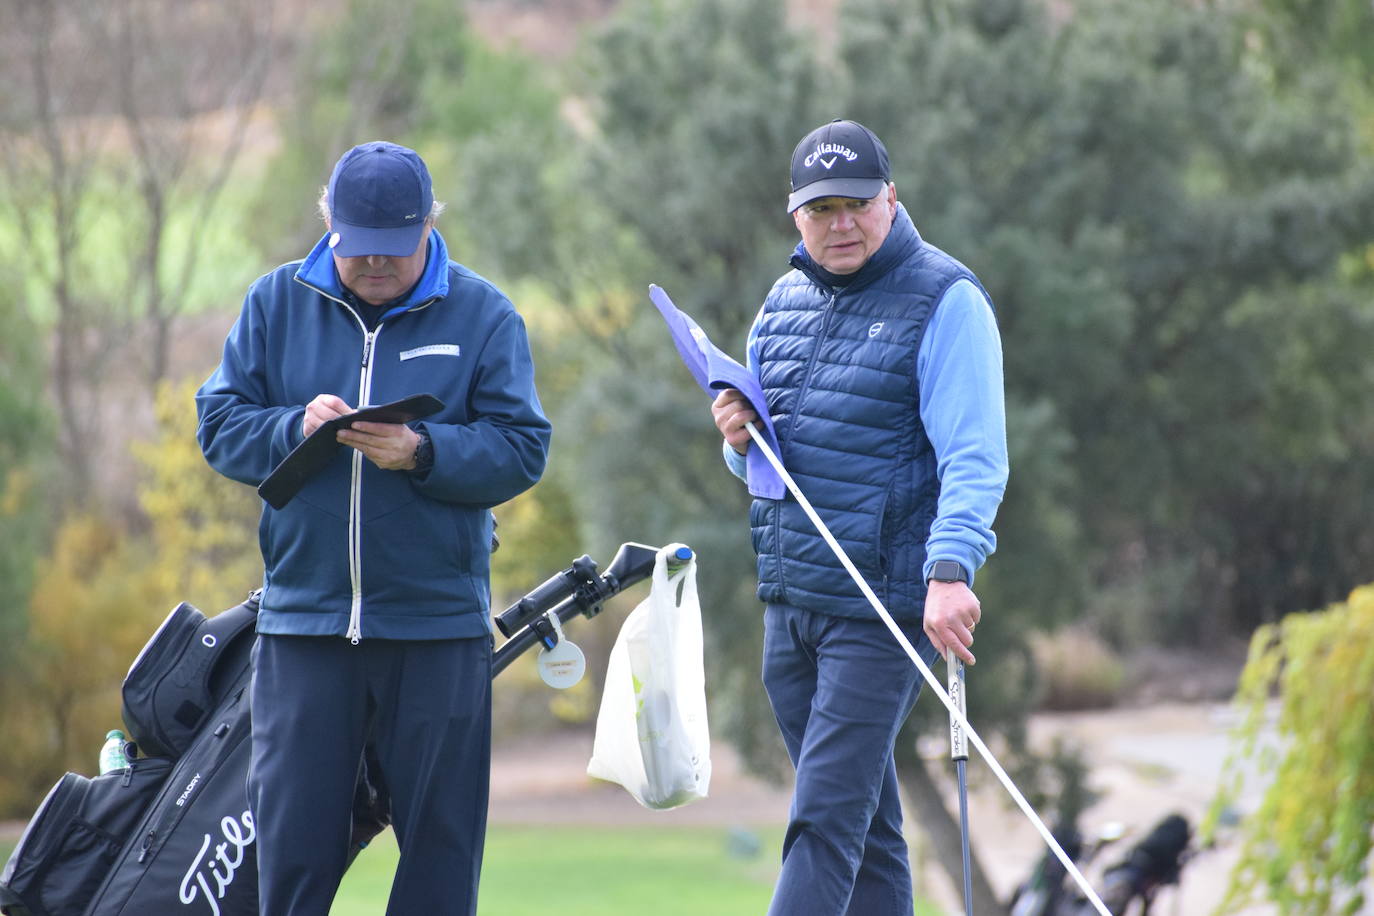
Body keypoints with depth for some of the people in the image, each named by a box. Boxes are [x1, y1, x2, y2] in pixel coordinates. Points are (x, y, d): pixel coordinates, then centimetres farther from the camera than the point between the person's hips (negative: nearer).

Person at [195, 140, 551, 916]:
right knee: (292, 838, 2)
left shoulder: (483, 315, 1)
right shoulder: (277, 303, 7)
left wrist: (423, 453, -20)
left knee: (441, 838, 4)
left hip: (439, 625, -1)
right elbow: (220, 425, 5)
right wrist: (294, 429, -15)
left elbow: (521, 450, -5)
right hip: (302, 618, 1)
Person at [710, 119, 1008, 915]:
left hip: (884, 608, -7)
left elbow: (974, 458, -17)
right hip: (789, 601, 7)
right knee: (866, 823, 12)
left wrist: (951, 569, -32)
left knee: (826, 818, -12)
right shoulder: (787, 300, 15)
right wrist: (741, 438, 0)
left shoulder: (945, 302, -8)